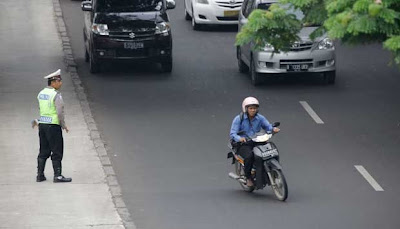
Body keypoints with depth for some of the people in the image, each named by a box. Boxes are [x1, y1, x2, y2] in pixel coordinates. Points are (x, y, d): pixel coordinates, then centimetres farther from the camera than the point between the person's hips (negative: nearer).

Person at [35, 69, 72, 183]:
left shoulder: (41, 93, 9)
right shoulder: (56, 95, -15)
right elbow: (60, 112, -18)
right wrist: (64, 125, -7)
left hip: (42, 123, 8)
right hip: (53, 125, -8)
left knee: (43, 151, 14)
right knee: (57, 152, -1)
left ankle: (40, 175, 16)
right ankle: (57, 175, -1)